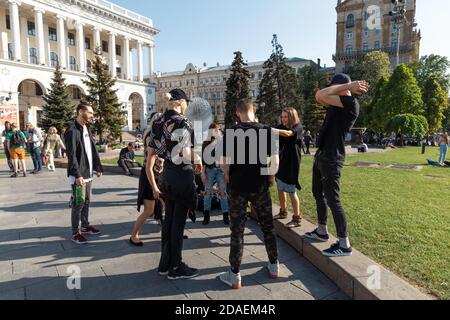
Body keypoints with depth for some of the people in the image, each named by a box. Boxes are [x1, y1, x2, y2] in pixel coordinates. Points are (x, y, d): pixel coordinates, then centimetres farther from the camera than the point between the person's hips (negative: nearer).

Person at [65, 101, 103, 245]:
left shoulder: (87, 129, 11)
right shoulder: (72, 131, -15)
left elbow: (93, 150, 14)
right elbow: (71, 156, -19)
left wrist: (98, 167, 10)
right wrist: (78, 175, -22)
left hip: (89, 173, 8)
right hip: (79, 175, -8)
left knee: (86, 201, 17)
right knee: (78, 203, -1)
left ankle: (85, 226, 31)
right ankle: (75, 233, 11)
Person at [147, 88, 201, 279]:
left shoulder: (157, 124, 8)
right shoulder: (184, 122, -12)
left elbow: (150, 160, 7)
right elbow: (188, 156, -18)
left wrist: (154, 186, 14)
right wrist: (198, 162, 3)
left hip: (166, 175, 7)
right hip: (183, 175, -7)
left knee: (168, 219, 17)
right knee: (179, 221, 4)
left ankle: (165, 264, 30)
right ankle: (176, 268, 18)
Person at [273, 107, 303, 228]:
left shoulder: (298, 128, -7)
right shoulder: (282, 127, 11)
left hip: (291, 163, -6)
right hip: (281, 161, 6)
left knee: (291, 191, -4)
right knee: (280, 189, 14)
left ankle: (297, 218, 5)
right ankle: (283, 212, 31)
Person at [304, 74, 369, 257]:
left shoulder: (351, 103, -13)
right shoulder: (337, 103, 15)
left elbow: (321, 95, -20)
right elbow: (319, 96, 13)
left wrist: (347, 86, -8)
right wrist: (347, 85, 9)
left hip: (332, 158, -10)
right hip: (321, 155, 10)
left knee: (333, 200, -7)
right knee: (318, 194, 18)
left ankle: (344, 244, 3)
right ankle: (322, 232, 33)